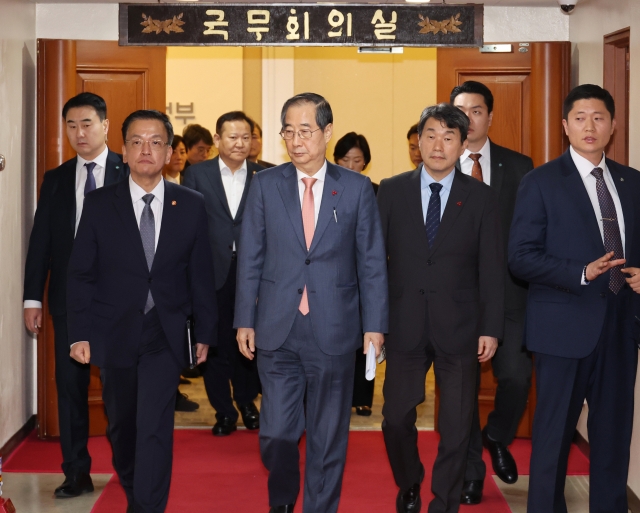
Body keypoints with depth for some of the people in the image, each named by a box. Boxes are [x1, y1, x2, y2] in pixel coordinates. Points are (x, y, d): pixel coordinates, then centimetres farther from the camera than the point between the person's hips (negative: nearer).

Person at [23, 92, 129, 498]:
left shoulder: (129, 173, -2)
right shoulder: (55, 179, 10)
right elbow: (41, 241, 9)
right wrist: (33, 298, 4)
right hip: (69, 297, 3)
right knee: (70, 385, 5)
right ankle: (77, 473, 15)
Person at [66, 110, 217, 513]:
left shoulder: (191, 205, 0)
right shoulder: (99, 205, -1)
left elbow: (201, 275, 4)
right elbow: (81, 274, 0)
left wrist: (206, 332, 5)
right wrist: (80, 333, -5)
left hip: (164, 335, -1)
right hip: (114, 333, 1)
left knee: (155, 427, -12)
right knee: (121, 424, 15)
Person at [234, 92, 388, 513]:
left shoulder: (357, 188, 1)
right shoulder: (265, 185, 4)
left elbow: (372, 262, 3)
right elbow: (250, 258, 6)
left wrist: (375, 325, -2)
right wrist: (245, 321, 2)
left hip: (334, 332, 0)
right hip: (278, 332, 1)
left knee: (329, 438, 8)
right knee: (277, 433, 2)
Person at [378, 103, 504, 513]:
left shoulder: (482, 197, 1)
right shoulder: (392, 191, 3)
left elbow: (492, 268, 0)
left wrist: (491, 328, -5)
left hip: (459, 326, 0)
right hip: (405, 323, 1)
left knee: (456, 426, 5)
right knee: (397, 418, 5)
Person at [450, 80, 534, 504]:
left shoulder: (518, 166, 4)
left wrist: (531, 278, -4)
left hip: (508, 290, 1)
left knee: (516, 376, -6)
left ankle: (497, 438, 26)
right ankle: (471, 472, 21)